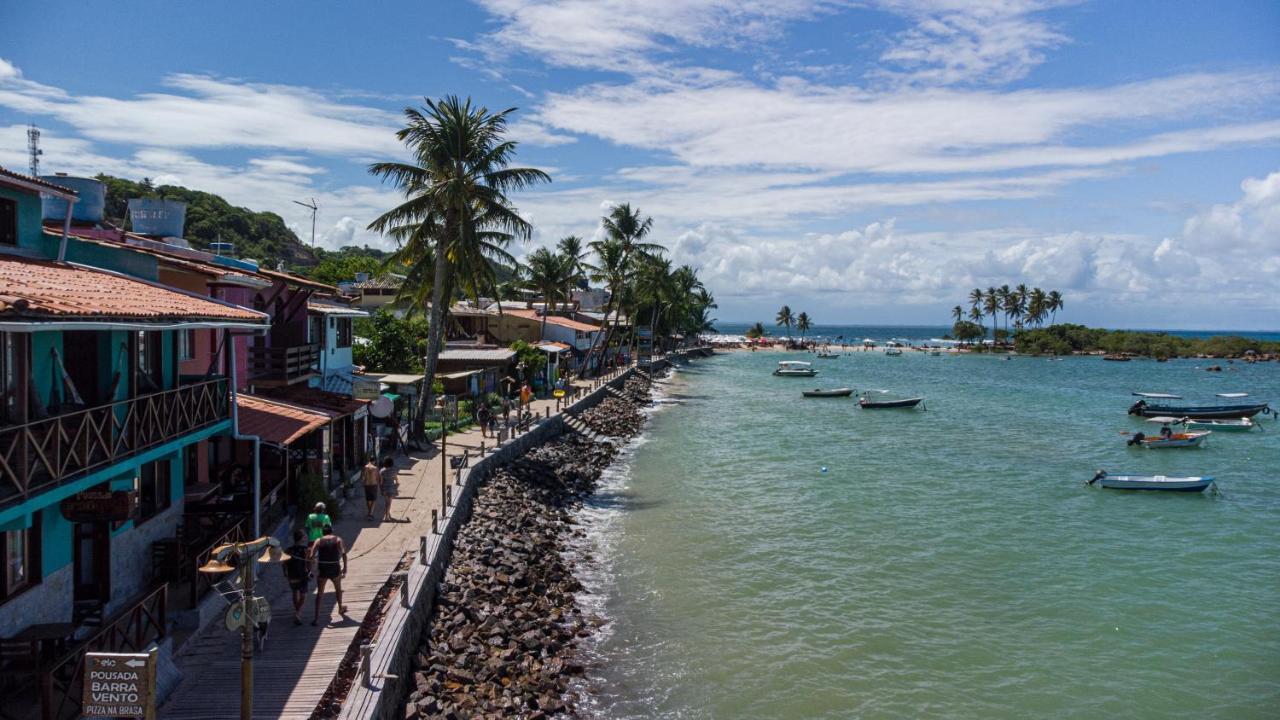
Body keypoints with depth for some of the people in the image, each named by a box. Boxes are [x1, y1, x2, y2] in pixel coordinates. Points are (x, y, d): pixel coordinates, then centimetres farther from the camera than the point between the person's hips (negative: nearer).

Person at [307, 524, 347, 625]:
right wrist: (345, 567, -9)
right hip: (335, 570, 0)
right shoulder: (338, 539, 3)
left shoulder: (318, 541, 3)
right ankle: (340, 608, 43)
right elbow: (344, 553, -11)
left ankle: (316, 617, -1)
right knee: (338, 588, 26)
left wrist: (314, 560, 13)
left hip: (322, 571, 0)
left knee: (319, 593, 9)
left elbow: (310, 557, -8)